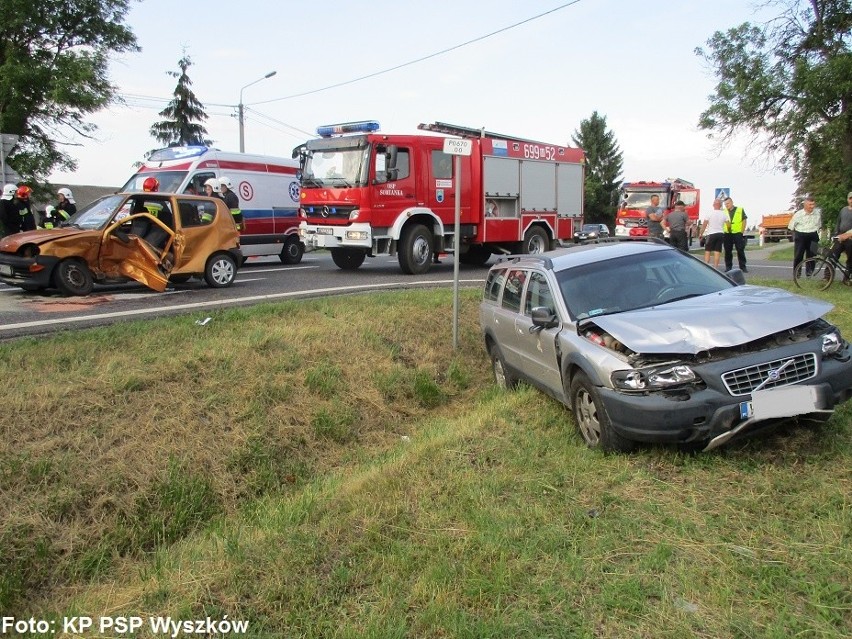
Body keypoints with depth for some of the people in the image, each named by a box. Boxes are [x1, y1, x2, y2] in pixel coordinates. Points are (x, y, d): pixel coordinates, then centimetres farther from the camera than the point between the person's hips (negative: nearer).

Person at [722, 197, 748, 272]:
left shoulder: (740, 210, 5)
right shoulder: (724, 212, 11)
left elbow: (744, 221, 5)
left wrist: (742, 231, -2)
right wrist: (723, 231, 2)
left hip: (737, 233, -2)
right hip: (727, 234, 2)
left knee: (740, 251, -1)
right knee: (728, 251, 5)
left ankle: (743, 267, 4)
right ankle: (728, 267, 13)